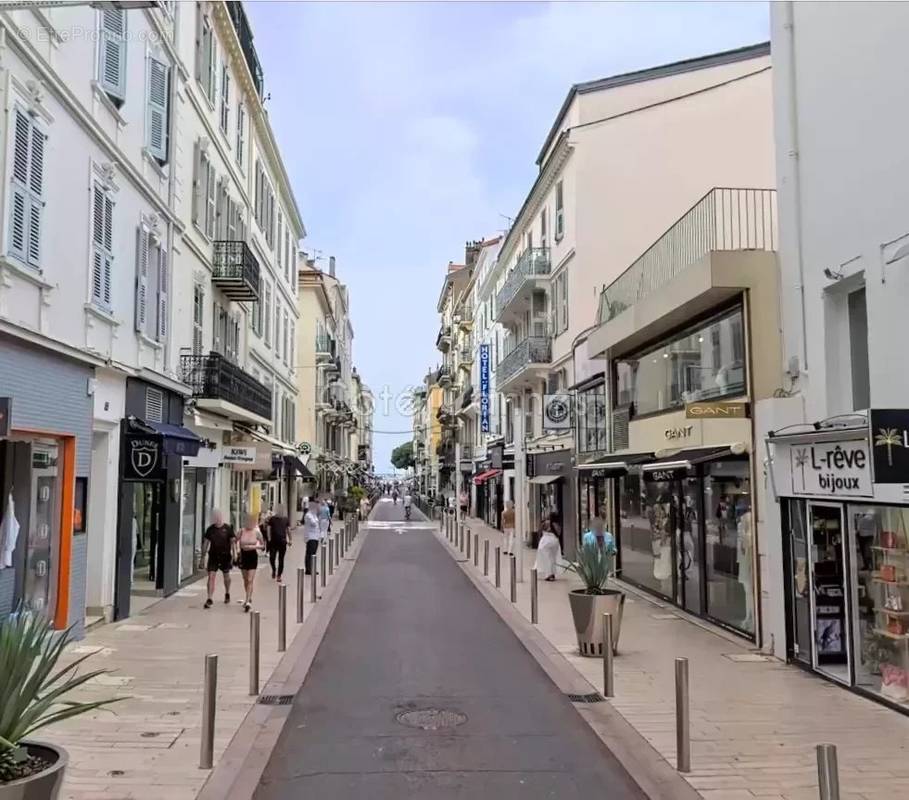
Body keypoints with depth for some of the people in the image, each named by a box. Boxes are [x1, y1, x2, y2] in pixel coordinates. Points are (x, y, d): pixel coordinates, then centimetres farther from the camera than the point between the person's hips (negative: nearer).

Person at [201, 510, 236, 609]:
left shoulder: (228, 528, -5)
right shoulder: (210, 529, 1)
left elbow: (233, 541, -6)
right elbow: (205, 542, 7)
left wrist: (233, 554, -15)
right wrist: (203, 556, 5)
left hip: (225, 556, -1)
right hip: (213, 556, 1)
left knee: (226, 576, 16)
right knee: (211, 576, -10)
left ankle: (227, 594, 39)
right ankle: (209, 599, -9)